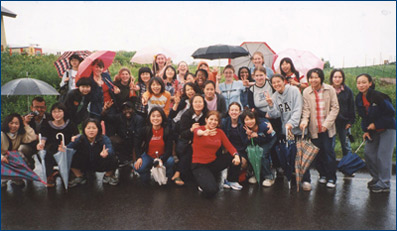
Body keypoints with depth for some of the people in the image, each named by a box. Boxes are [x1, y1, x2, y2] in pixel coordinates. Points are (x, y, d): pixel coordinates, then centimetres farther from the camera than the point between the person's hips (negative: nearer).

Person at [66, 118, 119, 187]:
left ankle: (109, 175, 6)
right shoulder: (80, 139, -16)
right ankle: (80, 177, 11)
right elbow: (69, 147, -26)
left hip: (100, 165, -2)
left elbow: (110, 150, -42)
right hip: (86, 165, 2)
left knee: (112, 160, -32)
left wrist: (106, 153, -66)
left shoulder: (104, 139, -25)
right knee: (71, 158, -22)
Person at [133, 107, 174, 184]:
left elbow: (169, 149, -18)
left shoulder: (167, 131, -15)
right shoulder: (145, 130, -10)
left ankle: (167, 179, -1)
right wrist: (139, 157, -20)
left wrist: (161, 160, -36)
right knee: (137, 167, -26)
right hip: (148, 156, 1)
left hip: (162, 156, -1)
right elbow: (138, 145, -1)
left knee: (170, 161, -33)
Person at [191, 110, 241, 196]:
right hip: (199, 165, -5)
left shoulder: (219, 132, 4)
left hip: (213, 162, 6)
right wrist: (204, 132, -62)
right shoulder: (200, 129, -11)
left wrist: (236, 155, -24)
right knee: (211, 190, -28)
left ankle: (232, 181, 14)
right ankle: (204, 180, 9)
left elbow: (229, 146, -2)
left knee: (235, 157, -9)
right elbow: (197, 131, -36)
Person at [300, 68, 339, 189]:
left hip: (327, 127, -1)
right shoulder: (306, 92, 0)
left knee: (328, 151, -3)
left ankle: (331, 178, 11)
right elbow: (306, 109, -1)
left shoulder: (329, 90, -3)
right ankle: (322, 175, 26)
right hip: (314, 128, 2)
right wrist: (304, 120, -21)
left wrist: (326, 123, -11)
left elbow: (335, 108, -2)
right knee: (318, 152, 7)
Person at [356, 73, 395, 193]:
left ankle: (384, 184, 5)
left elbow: (391, 113, -16)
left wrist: (376, 124, -17)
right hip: (373, 130, 7)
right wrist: (366, 130, -2)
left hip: (387, 129, -7)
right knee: (368, 153, 6)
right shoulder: (359, 98, -1)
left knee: (383, 155, -6)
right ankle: (376, 178, 25)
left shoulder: (378, 96, -22)